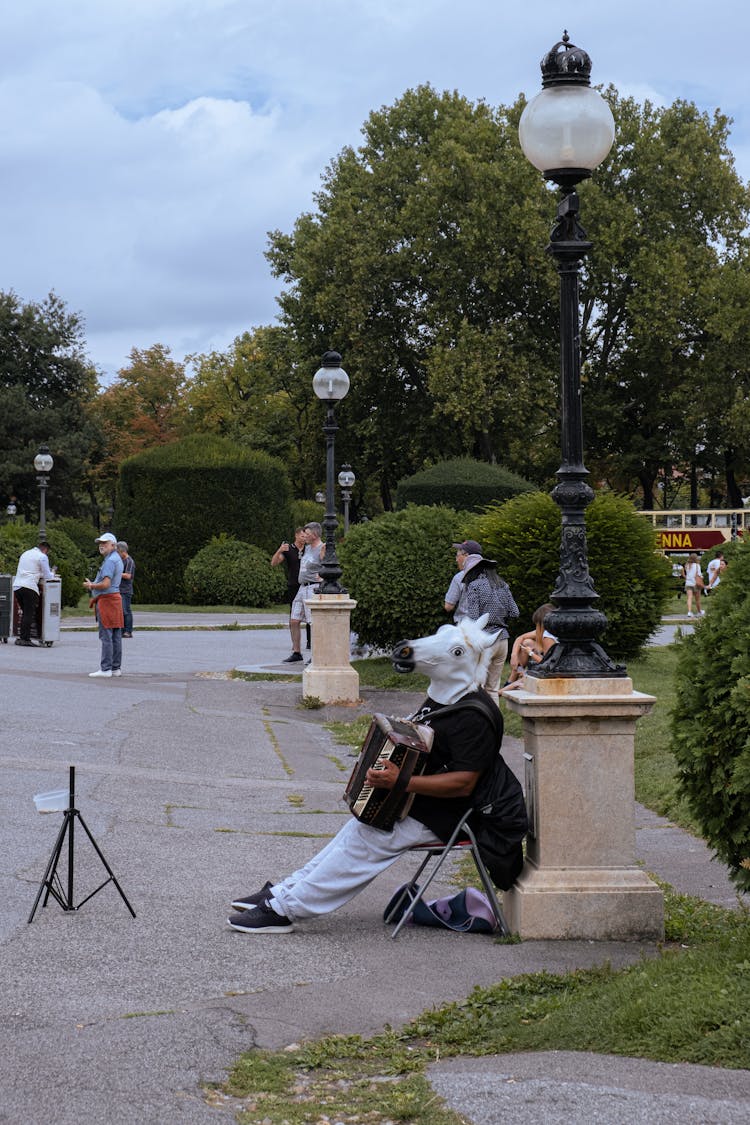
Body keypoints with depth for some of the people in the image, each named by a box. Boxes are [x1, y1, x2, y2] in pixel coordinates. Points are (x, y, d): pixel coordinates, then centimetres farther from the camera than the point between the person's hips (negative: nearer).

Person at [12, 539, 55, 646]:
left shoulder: (25, 554, 24)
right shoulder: (42, 557, 1)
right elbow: (47, 576, 1)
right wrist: (52, 573, 22)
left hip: (16, 586, 7)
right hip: (29, 587, -7)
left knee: (25, 613, 14)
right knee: (29, 614, -6)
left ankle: (21, 637, 10)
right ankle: (26, 639, -12)